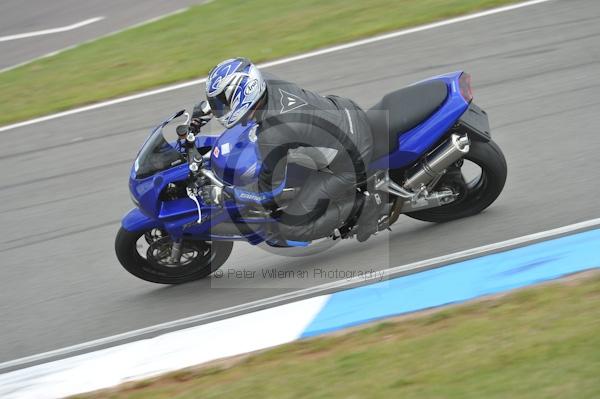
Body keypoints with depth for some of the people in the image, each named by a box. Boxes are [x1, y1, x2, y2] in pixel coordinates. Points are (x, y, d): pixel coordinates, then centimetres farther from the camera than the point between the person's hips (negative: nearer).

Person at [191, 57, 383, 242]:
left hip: (350, 162, -7)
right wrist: (203, 110, 17)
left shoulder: (271, 137, -31)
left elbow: (269, 191, -14)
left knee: (289, 229, -2)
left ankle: (360, 204, 4)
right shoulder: (266, 81, -11)